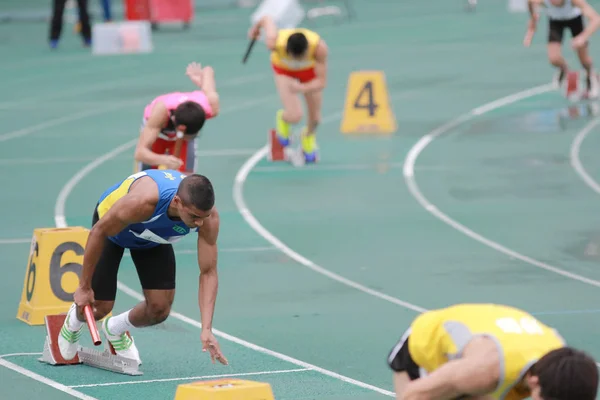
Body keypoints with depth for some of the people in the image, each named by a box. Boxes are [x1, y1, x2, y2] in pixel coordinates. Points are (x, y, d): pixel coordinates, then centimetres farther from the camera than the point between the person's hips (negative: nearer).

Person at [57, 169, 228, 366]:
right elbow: (98, 232, -29)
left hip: (154, 236, 4)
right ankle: (74, 319, 37)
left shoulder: (208, 216, -35)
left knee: (159, 309, -6)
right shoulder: (143, 202, -46)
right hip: (112, 226, -4)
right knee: (99, 307, -2)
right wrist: (84, 287, -20)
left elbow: (208, 272, -27)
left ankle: (115, 328, 29)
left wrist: (206, 329, -37)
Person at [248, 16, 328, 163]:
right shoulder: (274, 43, -43)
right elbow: (266, 19, -21)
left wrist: (303, 88, -54)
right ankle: (282, 118, 22)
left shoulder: (319, 47, -42)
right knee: (294, 116, -18)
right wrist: (255, 28, 3)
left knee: (315, 117, 7)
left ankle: (309, 137, 45)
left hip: (309, 68, 1)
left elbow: (321, 82, -33)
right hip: (284, 69, -1)